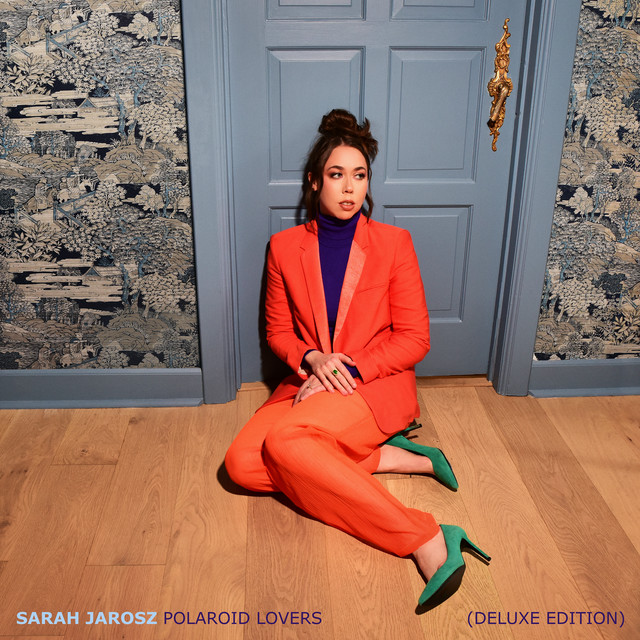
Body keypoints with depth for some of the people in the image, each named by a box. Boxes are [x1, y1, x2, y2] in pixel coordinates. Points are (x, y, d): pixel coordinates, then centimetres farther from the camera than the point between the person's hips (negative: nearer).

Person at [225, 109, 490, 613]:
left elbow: (414, 339, -4)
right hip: (309, 383, 4)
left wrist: (347, 369, -15)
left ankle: (426, 541, -28)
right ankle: (394, 458, -18)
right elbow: (278, 330, 10)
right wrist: (312, 359, -13)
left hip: (377, 386, -4)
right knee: (243, 464, -23)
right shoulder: (285, 247, 4)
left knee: (283, 441, -32)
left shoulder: (394, 243, -3)